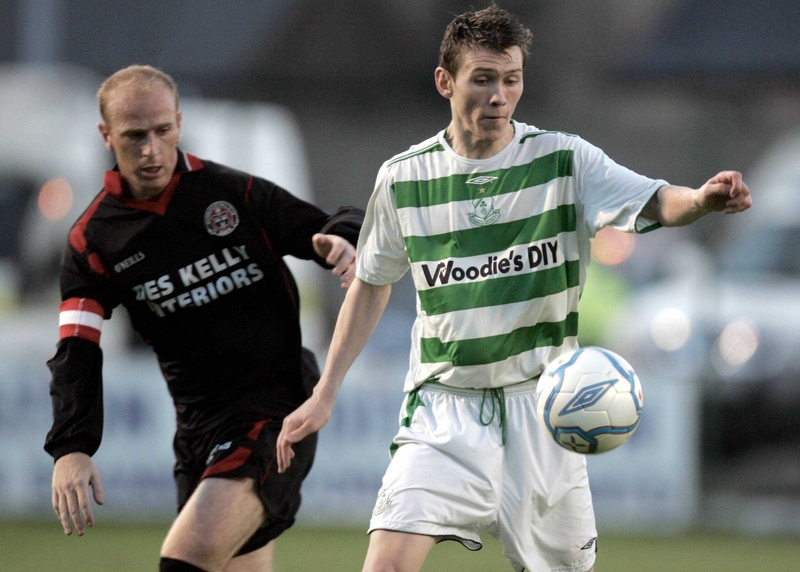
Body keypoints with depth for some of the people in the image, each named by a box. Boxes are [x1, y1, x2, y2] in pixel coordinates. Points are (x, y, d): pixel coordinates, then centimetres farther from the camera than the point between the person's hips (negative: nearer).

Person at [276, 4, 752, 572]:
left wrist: (701, 199, -43)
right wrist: (324, 395, 13)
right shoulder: (403, 178, 1)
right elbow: (370, 286, 15)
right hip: (443, 404, 0)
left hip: (540, 404, 0)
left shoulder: (563, 159, -4)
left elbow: (655, 201, -20)